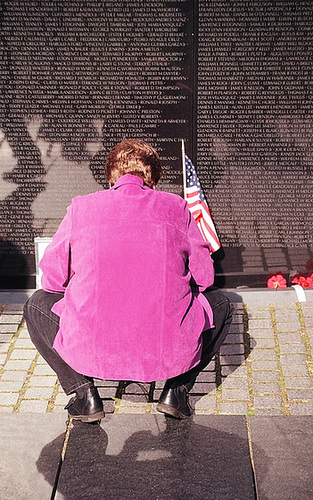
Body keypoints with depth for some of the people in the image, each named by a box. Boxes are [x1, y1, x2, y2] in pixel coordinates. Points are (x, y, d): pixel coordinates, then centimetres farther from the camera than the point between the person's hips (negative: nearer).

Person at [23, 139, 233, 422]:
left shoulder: (81, 207, 5)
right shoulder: (176, 207, 5)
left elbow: (52, 277, 8)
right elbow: (204, 276, 7)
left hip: (90, 354, 0)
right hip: (170, 355, 0)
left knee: (37, 305, 29)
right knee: (220, 305, 29)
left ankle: (84, 393, 15)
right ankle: (176, 390, 15)